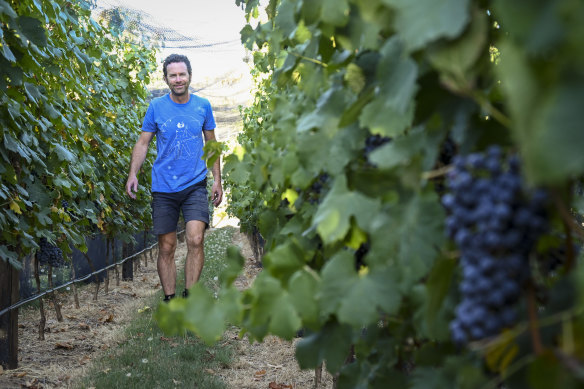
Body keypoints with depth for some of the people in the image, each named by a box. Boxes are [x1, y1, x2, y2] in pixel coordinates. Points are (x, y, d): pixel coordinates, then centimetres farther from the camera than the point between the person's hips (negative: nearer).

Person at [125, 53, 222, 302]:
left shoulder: (203, 106, 6)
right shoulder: (156, 106, 3)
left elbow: (212, 144, 15)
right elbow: (143, 142, 6)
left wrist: (217, 180, 10)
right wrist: (133, 174, -8)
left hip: (195, 185, 0)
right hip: (163, 188, 0)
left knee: (195, 239, -17)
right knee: (166, 248, 4)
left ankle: (189, 298, -7)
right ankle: (169, 301, 14)